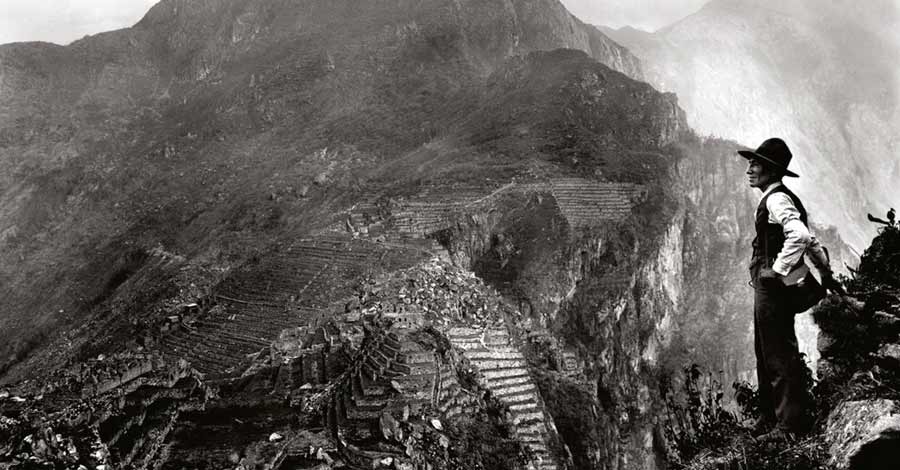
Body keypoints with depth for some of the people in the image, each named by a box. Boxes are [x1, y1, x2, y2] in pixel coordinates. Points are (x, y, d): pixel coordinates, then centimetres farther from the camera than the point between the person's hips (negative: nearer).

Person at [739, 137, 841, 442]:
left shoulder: (777, 199, -13)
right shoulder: (774, 199, 18)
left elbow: (800, 237, -30)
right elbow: (811, 241, 24)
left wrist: (777, 271, -24)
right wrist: (826, 274, 26)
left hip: (774, 287, -11)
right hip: (766, 288, 11)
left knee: (780, 355, -4)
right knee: (766, 355, 17)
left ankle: (791, 424, 5)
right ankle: (771, 417, 28)